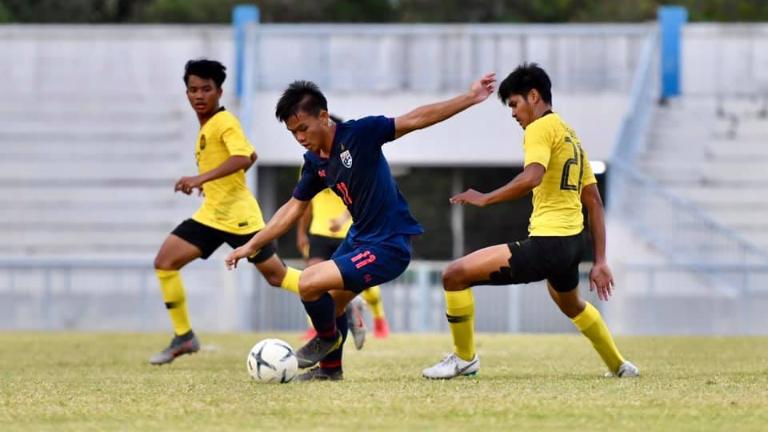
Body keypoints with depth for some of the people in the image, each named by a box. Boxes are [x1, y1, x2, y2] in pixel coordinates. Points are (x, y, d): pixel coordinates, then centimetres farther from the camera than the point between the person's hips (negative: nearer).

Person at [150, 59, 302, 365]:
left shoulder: (225, 122, -14)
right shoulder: (205, 127, 12)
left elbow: (243, 158, -31)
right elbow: (251, 156, 23)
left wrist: (201, 179, -39)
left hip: (238, 215, -8)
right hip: (211, 214, 8)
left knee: (275, 275, 0)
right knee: (164, 262, -3)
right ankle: (183, 337, 4)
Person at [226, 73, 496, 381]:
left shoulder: (359, 134, -19)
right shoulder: (315, 162, 2)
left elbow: (416, 119, -19)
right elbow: (294, 208, 14)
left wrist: (470, 98, -24)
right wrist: (252, 245, 14)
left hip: (388, 247, -9)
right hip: (359, 238, 9)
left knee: (309, 284, -18)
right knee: (331, 302, 24)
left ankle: (327, 337, 11)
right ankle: (330, 367, 48)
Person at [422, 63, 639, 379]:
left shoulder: (541, 128, -7)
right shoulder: (571, 135, 21)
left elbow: (532, 177, -28)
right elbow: (594, 202, 21)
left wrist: (485, 199, -19)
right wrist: (600, 262, 21)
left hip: (546, 244, -10)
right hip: (573, 243, 10)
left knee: (455, 275, -8)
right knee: (570, 304, 41)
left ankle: (464, 359, 5)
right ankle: (618, 365, 54)